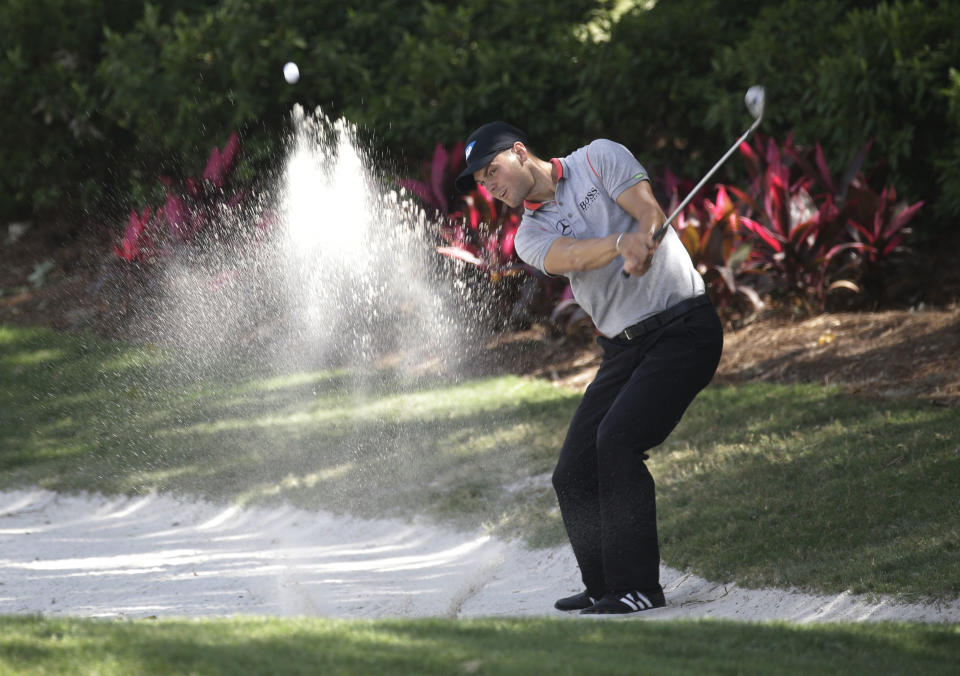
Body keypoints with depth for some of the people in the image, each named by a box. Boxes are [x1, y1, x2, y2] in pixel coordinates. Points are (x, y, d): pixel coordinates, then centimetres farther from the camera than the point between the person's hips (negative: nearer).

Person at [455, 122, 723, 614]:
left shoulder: (600, 159, 0)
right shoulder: (530, 236, 8)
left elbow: (651, 214, -13)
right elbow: (573, 258, -15)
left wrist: (642, 245, -37)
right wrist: (622, 242, -36)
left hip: (683, 328, -6)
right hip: (623, 348, 6)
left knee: (617, 440, -22)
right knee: (573, 476, -1)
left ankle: (637, 586, -19)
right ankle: (605, 587, 13)